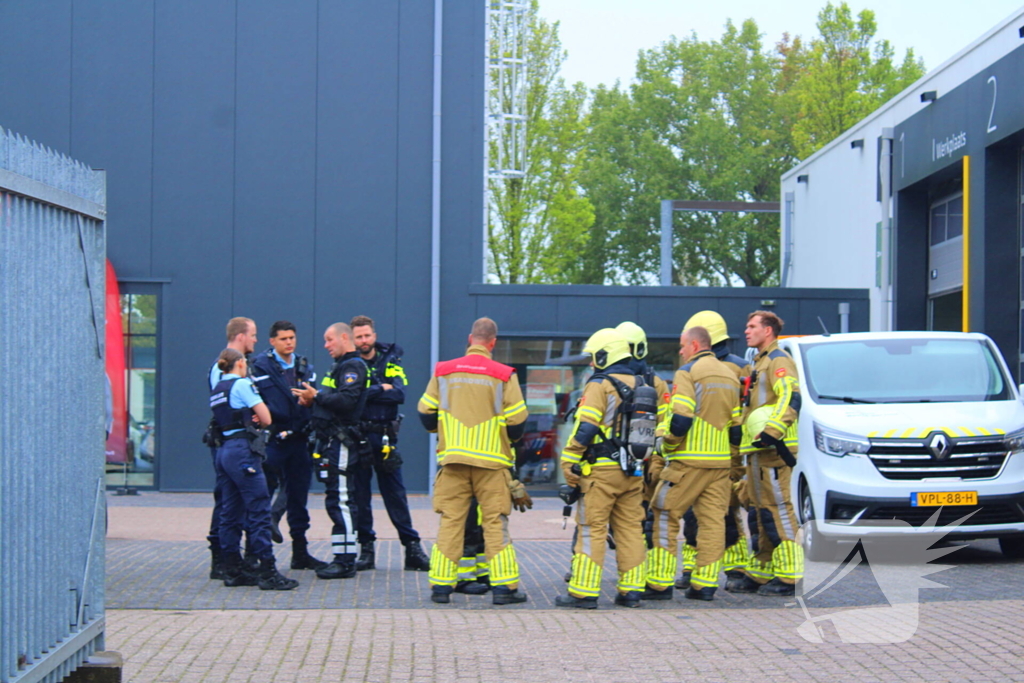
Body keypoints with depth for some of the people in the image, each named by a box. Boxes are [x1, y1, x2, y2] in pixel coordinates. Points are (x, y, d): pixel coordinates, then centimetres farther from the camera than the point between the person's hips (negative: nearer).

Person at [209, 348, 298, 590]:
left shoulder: (216, 390, 18)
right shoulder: (242, 384, -6)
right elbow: (266, 419, -7)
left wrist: (249, 418, 1)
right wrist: (256, 417, 13)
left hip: (223, 450, 9)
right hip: (242, 450, -9)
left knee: (230, 514, 10)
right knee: (259, 510, -8)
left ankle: (233, 570, 13)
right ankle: (268, 572, -11)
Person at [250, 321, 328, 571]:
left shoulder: (305, 367, 15)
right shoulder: (260, 367, -2)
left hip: (299, 440, 5)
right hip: (272, 440, -5)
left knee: (298, 497, 10)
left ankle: (300, 552, 18)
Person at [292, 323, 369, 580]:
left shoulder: (353, 366, -10)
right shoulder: (340, 366, 23)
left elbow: (346, 401, -23)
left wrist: (316, 396, -14)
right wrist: (312, 401, 3)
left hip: (341, 441, -10)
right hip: (330, 440, 10)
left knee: (340, 501, -10)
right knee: (338, 501, 12)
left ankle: (345, 562, -9)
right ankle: (342, 559, 17)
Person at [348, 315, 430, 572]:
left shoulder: (390, 362, 8)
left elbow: (399, 394, -9)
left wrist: (365, 393, -13)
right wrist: (380, 390, -12)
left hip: (384, 437, 0)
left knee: (395, 493, 2)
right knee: (359, 494, 2)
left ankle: (412, 547, 4)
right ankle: (366, 548, 9)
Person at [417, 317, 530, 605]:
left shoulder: (443, 371, 2)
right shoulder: (503, 375, -4)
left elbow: (426, 414, 6)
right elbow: (517, 421, -3)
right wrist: (507, 438, 19)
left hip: (452, 458, 2)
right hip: (491, 460, -2)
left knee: (450, 521, 6)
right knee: (495, 523, 3)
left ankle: (441, 585, 4)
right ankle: (504, 586, 1)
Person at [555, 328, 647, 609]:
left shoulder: (599, 385, -9)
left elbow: (584, 428, -15)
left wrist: (568, 461, -10)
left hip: (602, 470, -7)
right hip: (633, 471, 7)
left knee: (592, 529, -3)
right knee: (630, 528, 10)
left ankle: (584, 592, -3)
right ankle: (631, 590, 10)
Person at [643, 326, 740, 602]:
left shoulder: (688, 372, -8)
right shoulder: (729, 375, 16)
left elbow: (681, 418, -17)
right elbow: (737, 423, 17)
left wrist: (667, 447, -3)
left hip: (690, 460, -7)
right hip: (721, 462, 7)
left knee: (666, 516, 1)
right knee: (713, 520, 6)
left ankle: (660, 583, 0)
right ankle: (705, 584, 4)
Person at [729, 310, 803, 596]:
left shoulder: (778, 361, -8)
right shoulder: (759, 362, 24)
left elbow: (791, 398, -23)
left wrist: (772, 431, -32)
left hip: (773, 448, -11)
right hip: (757, 450, 11)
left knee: (778, 509, -11)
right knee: (764, 512, 13)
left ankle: (788, 576, -12)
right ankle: (761, 573, 18)